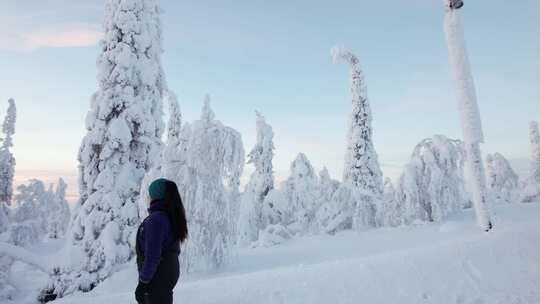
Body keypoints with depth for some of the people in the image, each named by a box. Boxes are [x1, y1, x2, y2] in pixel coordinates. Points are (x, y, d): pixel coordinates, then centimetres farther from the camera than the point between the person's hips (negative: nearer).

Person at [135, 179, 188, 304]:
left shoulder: (156, 219, -22)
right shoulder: (172, 217, 5)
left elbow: (152, 255, -24)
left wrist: (143, 282, -15)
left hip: (157, 276, -9)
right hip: (171, 272, 9)